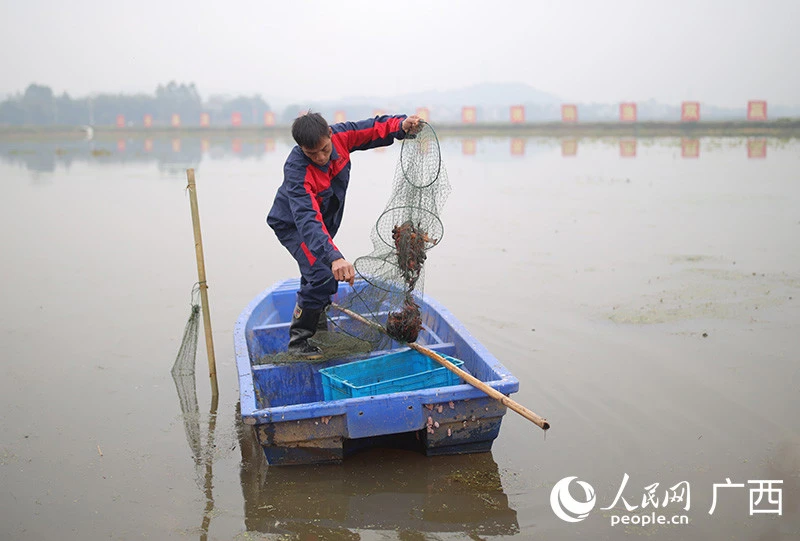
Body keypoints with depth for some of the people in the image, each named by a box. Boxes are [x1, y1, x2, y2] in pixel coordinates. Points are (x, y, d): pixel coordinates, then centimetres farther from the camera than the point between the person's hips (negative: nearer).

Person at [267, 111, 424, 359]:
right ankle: (298, 340, -7)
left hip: (324, 221, 7)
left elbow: (374, 128, -10)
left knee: (326, 273, 24)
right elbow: (307, 220, -52)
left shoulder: (340, 136, -25)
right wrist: (333, 257, -65)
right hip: (293, 225, -7)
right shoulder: (296, 171, -41)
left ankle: (316, 315, 54)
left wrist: (402, 125, -32)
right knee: (322, 276, -24)